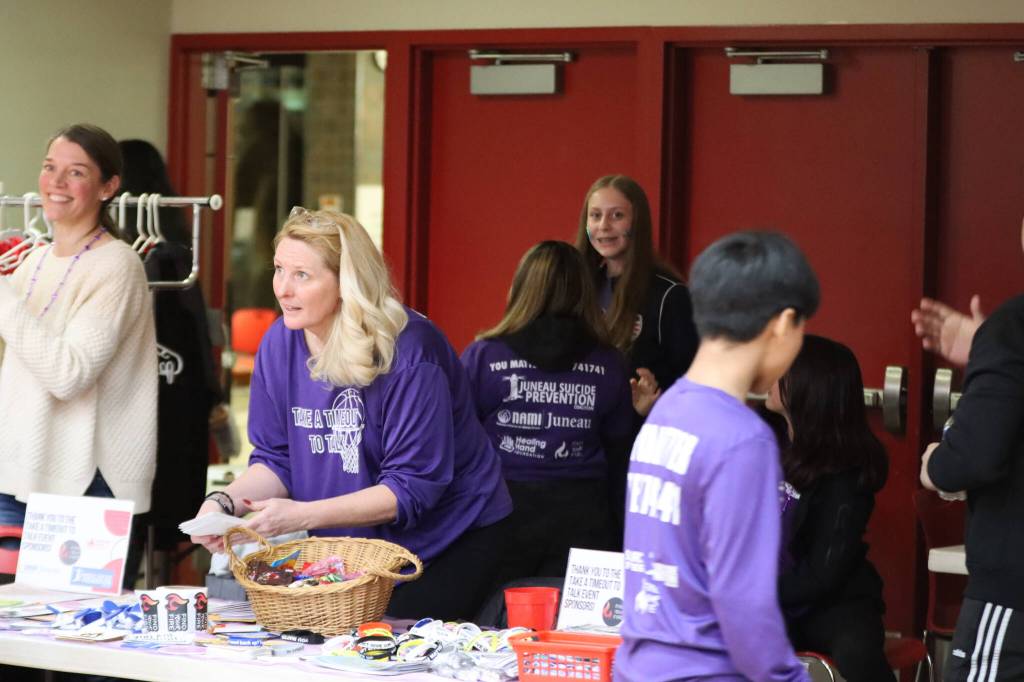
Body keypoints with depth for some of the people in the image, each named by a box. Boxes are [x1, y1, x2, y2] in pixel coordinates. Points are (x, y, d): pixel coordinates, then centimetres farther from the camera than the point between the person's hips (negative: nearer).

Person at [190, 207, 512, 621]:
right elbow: (276, 461, 4)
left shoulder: (407, 352, -24)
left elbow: (412, 487, -24)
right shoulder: (280, 344, -4)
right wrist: (225, 503, -18)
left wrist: (302, 515, -30)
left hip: (448, 540, -6)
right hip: (350, 542, 6)